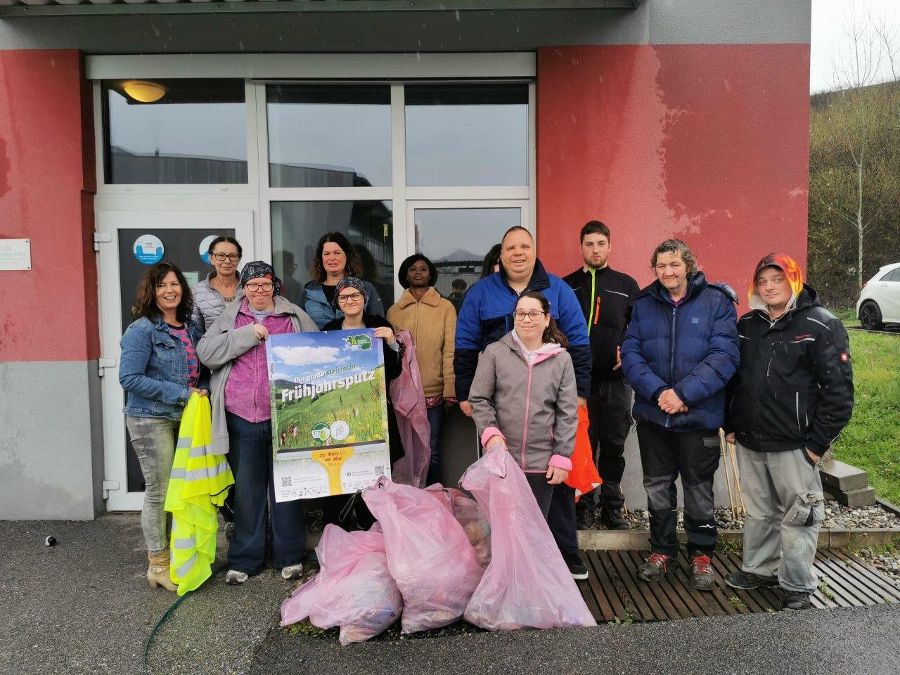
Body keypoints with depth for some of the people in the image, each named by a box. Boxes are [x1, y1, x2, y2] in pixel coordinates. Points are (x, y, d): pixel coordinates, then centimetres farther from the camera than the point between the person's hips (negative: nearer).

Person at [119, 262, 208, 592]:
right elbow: (129, 378, -19)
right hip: (151, 420, -6)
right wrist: (181, 393, -20)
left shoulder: (191, 328, 8)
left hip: (185, 417, 6)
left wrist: (203, 390, -4)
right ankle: (158, 565, 17)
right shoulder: (142, 330, -12)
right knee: (159, 492, 1)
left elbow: (203, 369, 18)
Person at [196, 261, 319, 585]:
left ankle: (290, 556, 19)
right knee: (247, 489, 9)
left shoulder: (295, 317, 8)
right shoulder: (229, 318, 11)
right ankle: (245, 559, 22)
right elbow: (205, 352, -1)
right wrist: (246, 335, -11)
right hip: (242, 420, 1)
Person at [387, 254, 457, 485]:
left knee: (432, 452, 4)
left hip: (434, 392, -2)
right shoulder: (394, 310, 7)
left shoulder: (445, 307, 1)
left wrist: (450, 390, -7)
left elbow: (450, 350, -2)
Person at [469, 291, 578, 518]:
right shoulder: (495, 353, 0)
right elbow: (478, 399, 3)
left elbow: (567, 413, 3)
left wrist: (562, 457, -1)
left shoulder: (561, 359, 3)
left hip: (542, 463, 1)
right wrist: (490, 433, -12)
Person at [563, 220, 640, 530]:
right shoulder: (566, 286, 9)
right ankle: (582, 506, 13)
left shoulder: (626, 285, 10)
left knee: (613, 445, 7)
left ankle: (611, 507, 19)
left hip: (615, 379, 1)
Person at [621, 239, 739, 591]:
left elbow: (723, 356, -14)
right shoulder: (643, 304, 3)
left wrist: (683, 393, -22)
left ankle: (701, 554, 29)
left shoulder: (716, 302, -6)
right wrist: (657, 391, -19)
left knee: (699, 488, 11)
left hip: (699, 416, -3)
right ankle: (662, 549, 32)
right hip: (652, 415, 3)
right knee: (657, 486, 15)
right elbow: (631, 354, -4)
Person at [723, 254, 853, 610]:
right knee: (758, 511, 17)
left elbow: (839, 389, -10)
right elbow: (731, 377, 17)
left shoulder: (821, 325, -7)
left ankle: (797, 585, 19)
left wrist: (819, 442, -11)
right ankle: (759, 568, 33)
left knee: (797, 515, 5)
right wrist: (730, 425, 12)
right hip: (749, 443, 5)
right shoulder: (746, 325, 10)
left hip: (794, 446, -5)